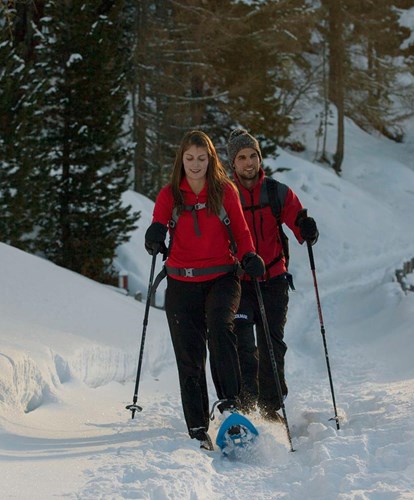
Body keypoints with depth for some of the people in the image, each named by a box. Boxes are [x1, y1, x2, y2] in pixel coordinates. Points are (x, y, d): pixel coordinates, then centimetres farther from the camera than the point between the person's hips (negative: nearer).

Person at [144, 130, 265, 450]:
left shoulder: (225, 191, 5)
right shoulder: (170, 195, 7)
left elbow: (241, 230, 9)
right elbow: (157, 226, -3)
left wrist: (249, 256, -11)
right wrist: (155, 237, -28)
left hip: (221, 277, -1)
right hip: (182, 283, 2)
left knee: (220, 328, -30)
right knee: (189, 358, 0)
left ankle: (231, 402, -23)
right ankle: (198, 429, 5)